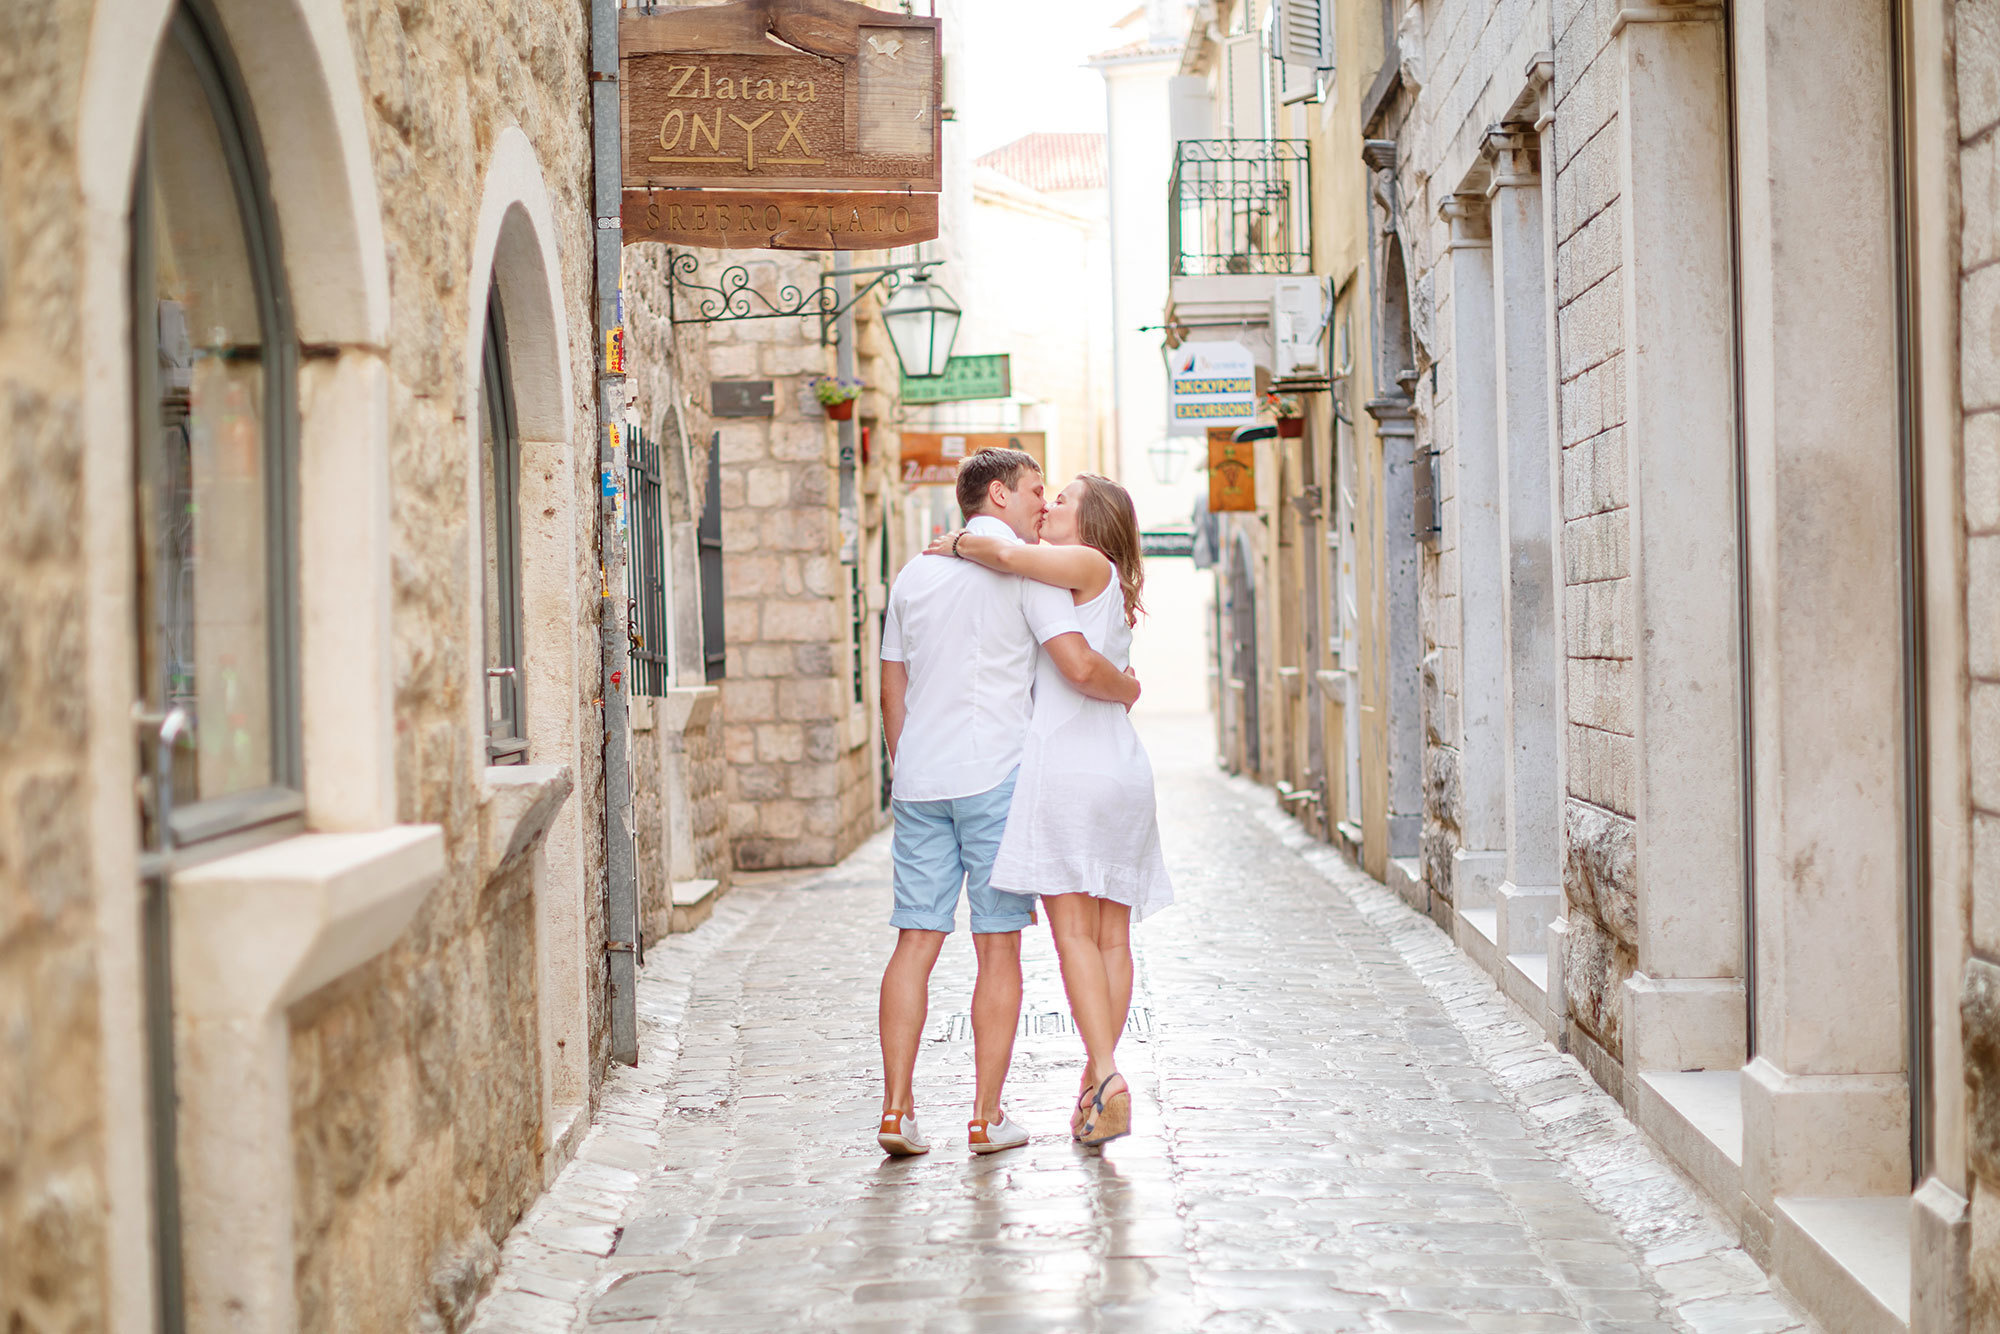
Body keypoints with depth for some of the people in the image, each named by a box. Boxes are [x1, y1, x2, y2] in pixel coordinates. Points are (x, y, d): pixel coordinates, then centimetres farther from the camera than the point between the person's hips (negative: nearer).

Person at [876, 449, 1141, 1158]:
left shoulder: (914, 574, 16)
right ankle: (987, 1117, 3)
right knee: (997, 947, 1)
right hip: (995, 775, -5)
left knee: (916, 941, 4)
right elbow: (1077, 667, -14)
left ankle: (897, 1108, -1)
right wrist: (1127, 688, 5)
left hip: (919, 779, 5)